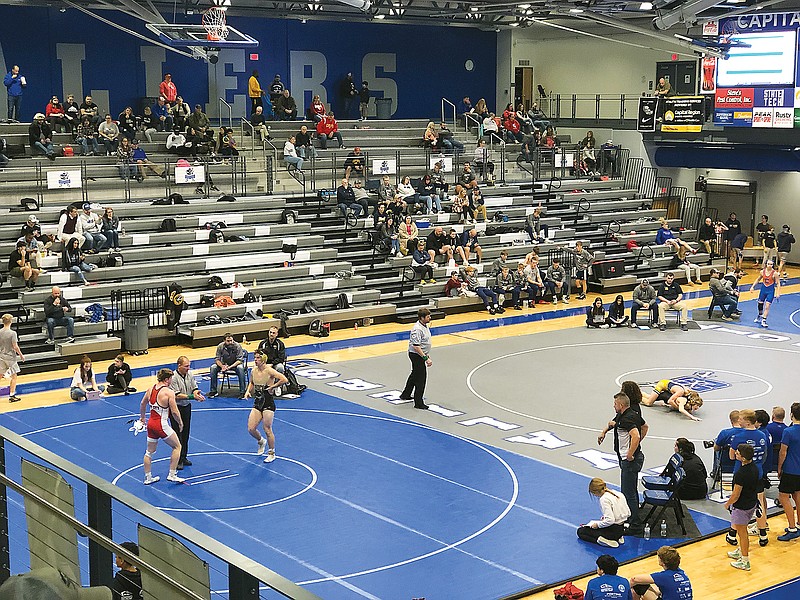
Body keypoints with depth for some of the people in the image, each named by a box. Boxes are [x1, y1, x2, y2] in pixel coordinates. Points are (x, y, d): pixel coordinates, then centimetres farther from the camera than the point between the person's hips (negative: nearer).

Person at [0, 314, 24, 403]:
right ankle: (11, 395, 6)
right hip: (10, 357, -5)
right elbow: (15, 347, -16)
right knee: (14, 376, 6)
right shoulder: (12, 333, -17)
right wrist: (21, 355, -4)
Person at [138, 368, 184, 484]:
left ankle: (148, 477, 29)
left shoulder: (150, 390, 5)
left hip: (151, 423, 7)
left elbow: (142, 404, 18)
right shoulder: (169, 392, -16)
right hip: (162, 425, -7)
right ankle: (172, 475, 11)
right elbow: (174, 412, -17)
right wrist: (180, 423, 0)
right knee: (177, 446, 12)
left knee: (150, 452, 19)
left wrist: (142, 418, 34)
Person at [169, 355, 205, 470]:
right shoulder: (173, 378, -20)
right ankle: (178, 461, 2)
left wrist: (196, 392, -18)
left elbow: (194, 387, 6)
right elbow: (176, 395, -23)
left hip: (187, 406, 7)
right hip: (176, 408, -7)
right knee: (178, 434, -4)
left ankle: (183, 457, 26)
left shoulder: (190, 374, 2)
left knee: (185, 433, 14)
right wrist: (191, 396, -27)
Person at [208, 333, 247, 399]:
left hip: (235, 364, -3)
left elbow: (240, 360, -21)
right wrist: (222, 366, -31)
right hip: (224, 364, 3)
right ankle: (213, 391, -12)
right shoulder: (220, 347, -13)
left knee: (240, 368, -36)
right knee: (213, 368, -22)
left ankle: (242, 392, -31)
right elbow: (217, 359, -9)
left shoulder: (237, 346, -21)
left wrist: (230, 367, -34)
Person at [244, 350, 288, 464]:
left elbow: (284, 380, -26)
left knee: (267, 429, -1)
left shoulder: (269, 371, -16)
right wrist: (248, 391, 5)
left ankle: (271, 453, 17)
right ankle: (261, 442, 32)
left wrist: (273, 386, -18)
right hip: (257, 403, 6)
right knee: (251, 429, 0)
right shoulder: (253, 371, 3)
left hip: (268, 403, -6)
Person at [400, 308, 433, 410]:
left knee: (415, 375, 24)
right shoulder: (417, 329, -25)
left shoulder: (426, 326, 7)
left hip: (421, 354, 11)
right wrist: (426, 358, -28)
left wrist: (428, 355, 21)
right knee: (421, 378, -6)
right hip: (416, 355, -11)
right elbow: (416, 346, -28)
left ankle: (405, 395, 40)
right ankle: (418, 403, 1)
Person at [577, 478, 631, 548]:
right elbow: (628, 513, 11)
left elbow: (610, 520, -28)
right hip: (622, 529, 8)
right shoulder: (619, 494, 4)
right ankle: (617, 538, 13)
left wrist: (598, 524, -12)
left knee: (580, 531, 5)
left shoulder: (604, 499, -20)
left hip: (613, 531, -8)